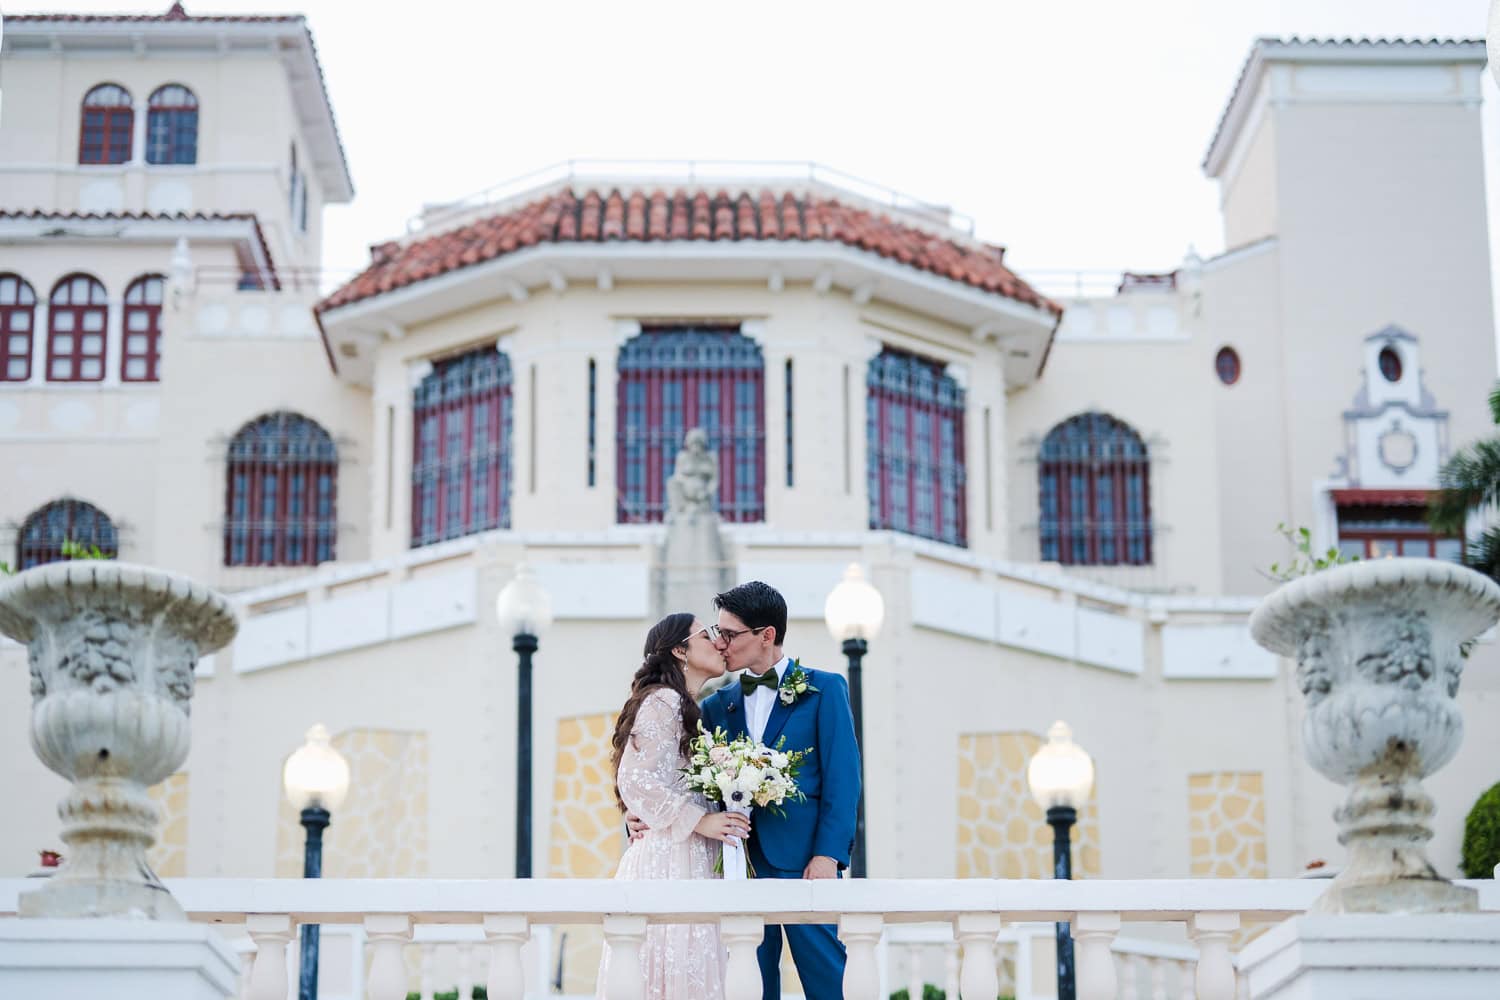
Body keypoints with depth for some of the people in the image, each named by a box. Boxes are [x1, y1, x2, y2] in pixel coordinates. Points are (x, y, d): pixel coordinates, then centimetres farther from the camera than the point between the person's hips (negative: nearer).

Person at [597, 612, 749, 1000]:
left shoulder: (688, 709, 22)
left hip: (690, 860, 9)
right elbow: (636, 780, -16)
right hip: (668, 856, -9)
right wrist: (700, 821, -15)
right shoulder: (662, 701, -7)